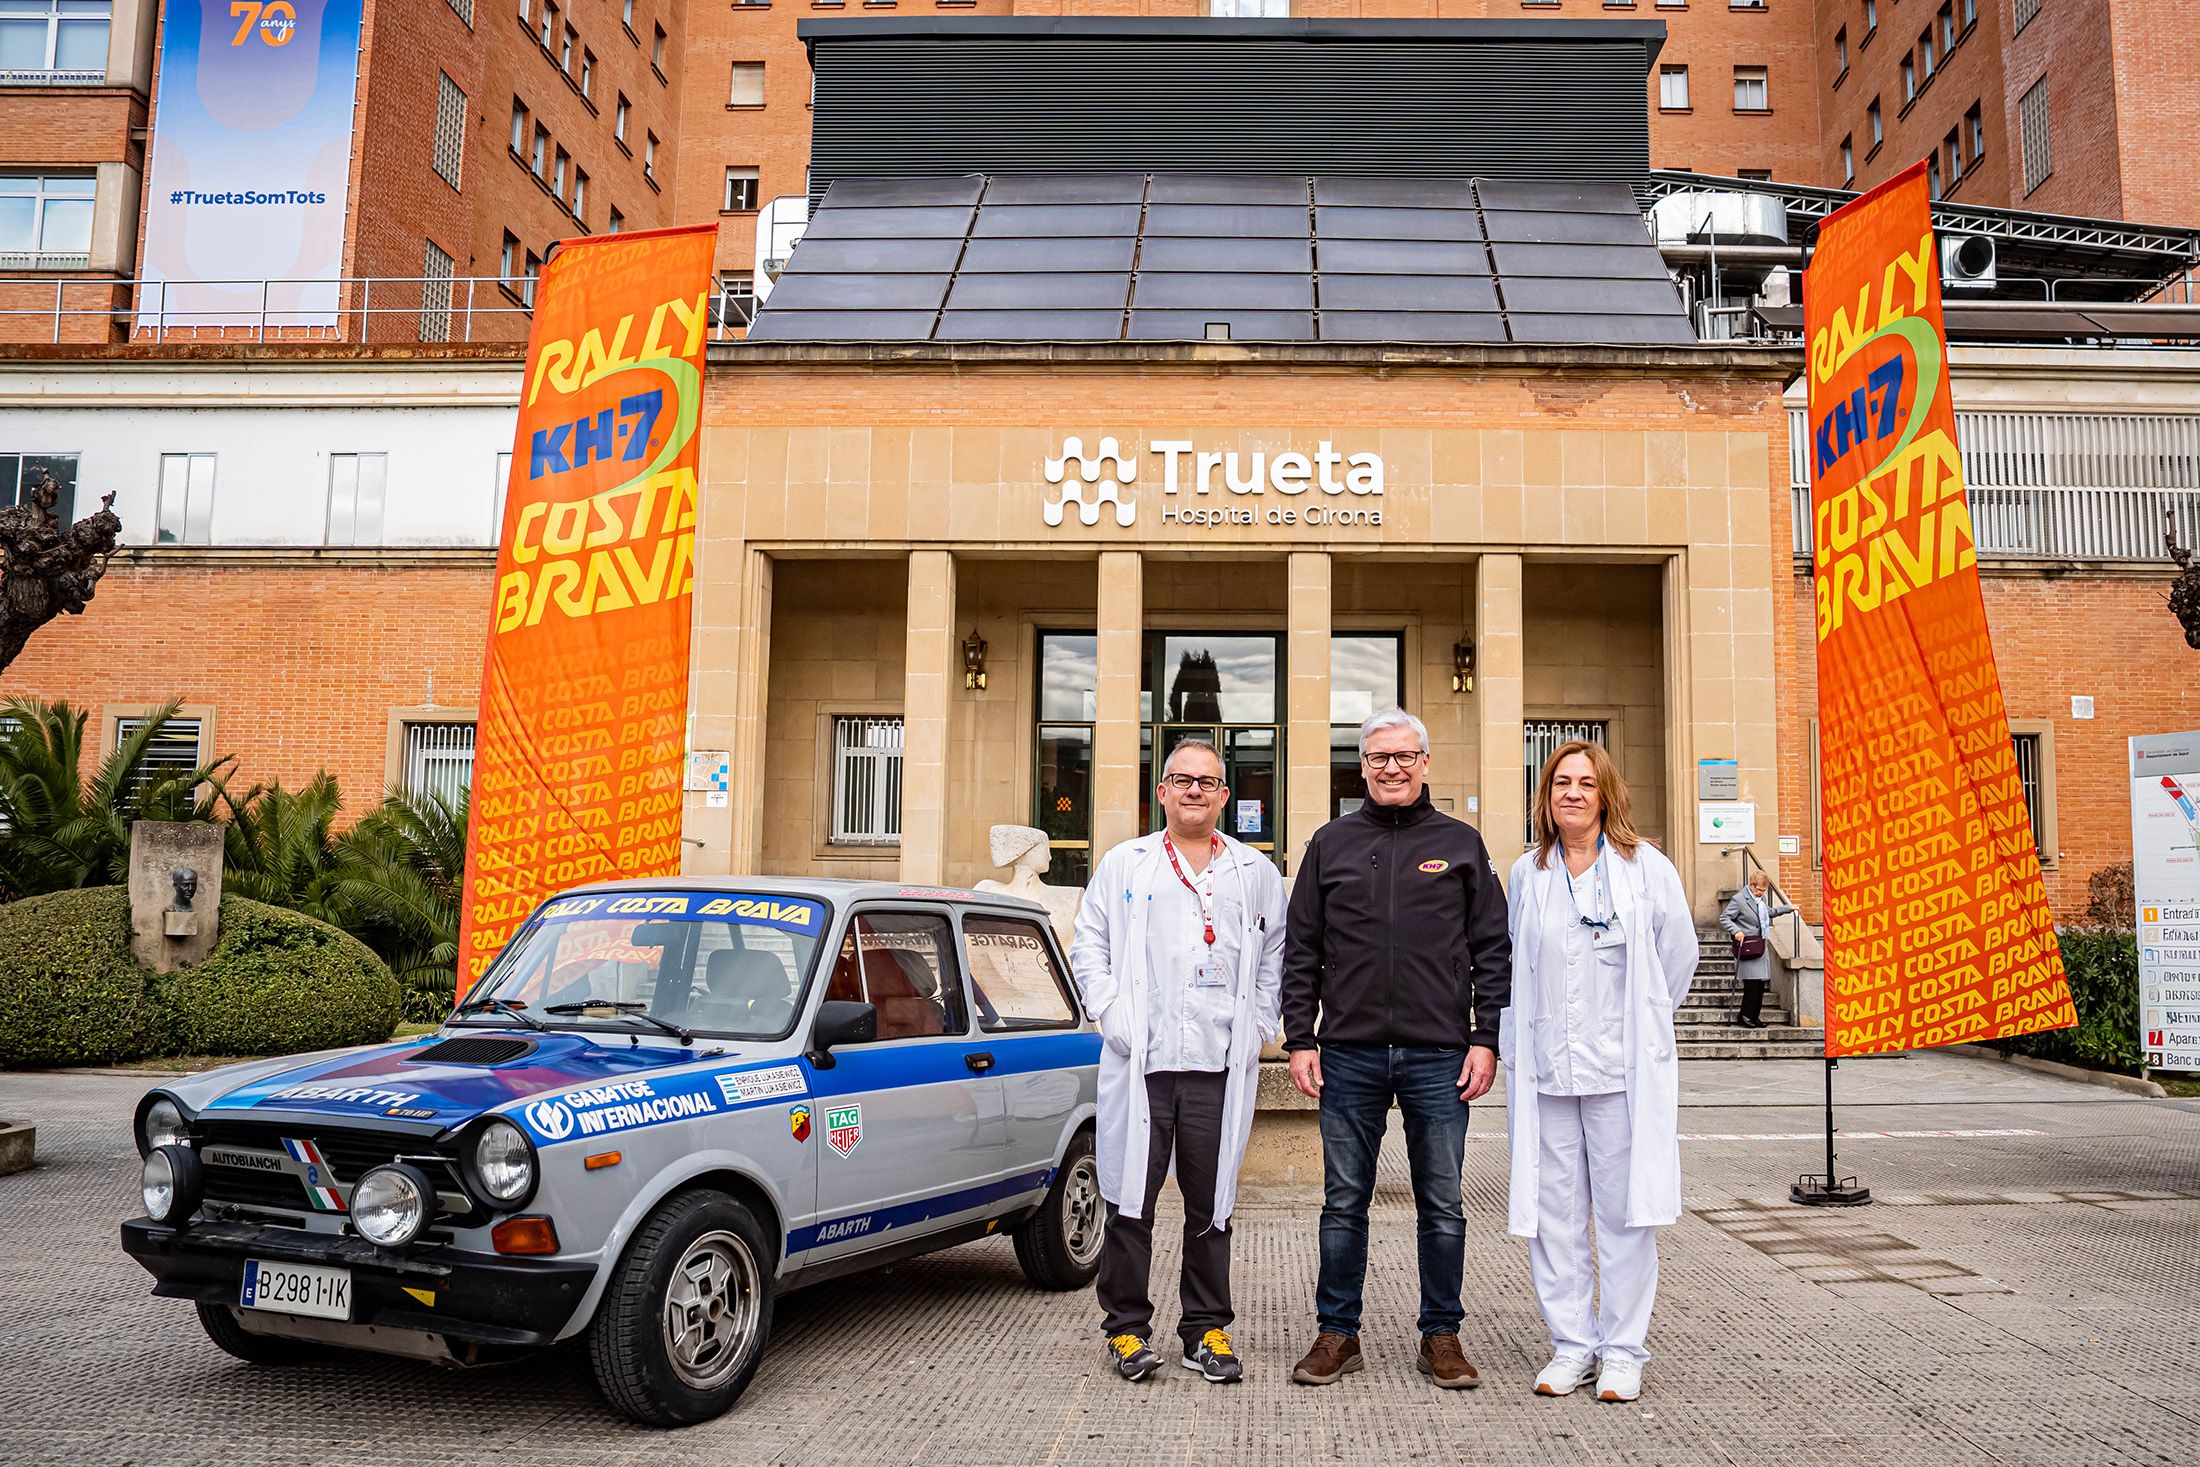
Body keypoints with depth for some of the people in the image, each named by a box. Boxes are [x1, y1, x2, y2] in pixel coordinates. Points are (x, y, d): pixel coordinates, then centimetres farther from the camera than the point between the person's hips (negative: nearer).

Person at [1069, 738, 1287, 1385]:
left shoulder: (1256, 873, 14)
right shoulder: (1123, 865, 11)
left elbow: (1276, 958, 15)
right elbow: (1089, 946, 9)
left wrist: (1257, 1028, 5)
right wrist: (1111, 1016, -2)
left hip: (1222, 1066, 1)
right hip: (1138, 1063, -1)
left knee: (1211, 1203, 8)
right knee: (1130, 1199, 2)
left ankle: (1206, 1329, 19)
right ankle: (1127, 1328, 14)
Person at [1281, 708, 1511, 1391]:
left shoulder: (1461, 843, 8)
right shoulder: (1332, 843, 9)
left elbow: (1492, 949, 7)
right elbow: (1302, 950, 9)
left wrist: (1486, 1039, -2)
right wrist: (1300, 1039, 2)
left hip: (1439, 1057, 0)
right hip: (1348, 1057, 1)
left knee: (1443, 1206, 7)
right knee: (1343, 1204, 7)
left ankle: (1441, 1337, 20)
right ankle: (1338, 1334, 19)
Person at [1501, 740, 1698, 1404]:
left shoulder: (1646, 868, -1)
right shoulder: (1527, 874, 8)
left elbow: (1679, 955, 9)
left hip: (1622, 1068, -3)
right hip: (1545, 1069, 3)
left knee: (1623, 1209, 2)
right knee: (1554, 1210, 7)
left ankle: (1622, 1351, 15)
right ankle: (1571, 1344, 19)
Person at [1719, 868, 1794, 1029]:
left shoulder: (1762, 898, 14)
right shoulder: (1739, 899, -10)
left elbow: (1769, 912, 34)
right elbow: (1724, 918, -10)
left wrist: (1788, 908, 35)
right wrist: (1736, 931, -23)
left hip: (1762, 947, 8)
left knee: (1761, 984, 6)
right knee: (1752, 983, -12)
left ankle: (1754, 1017, 14)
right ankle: (1744, 1016, -2)